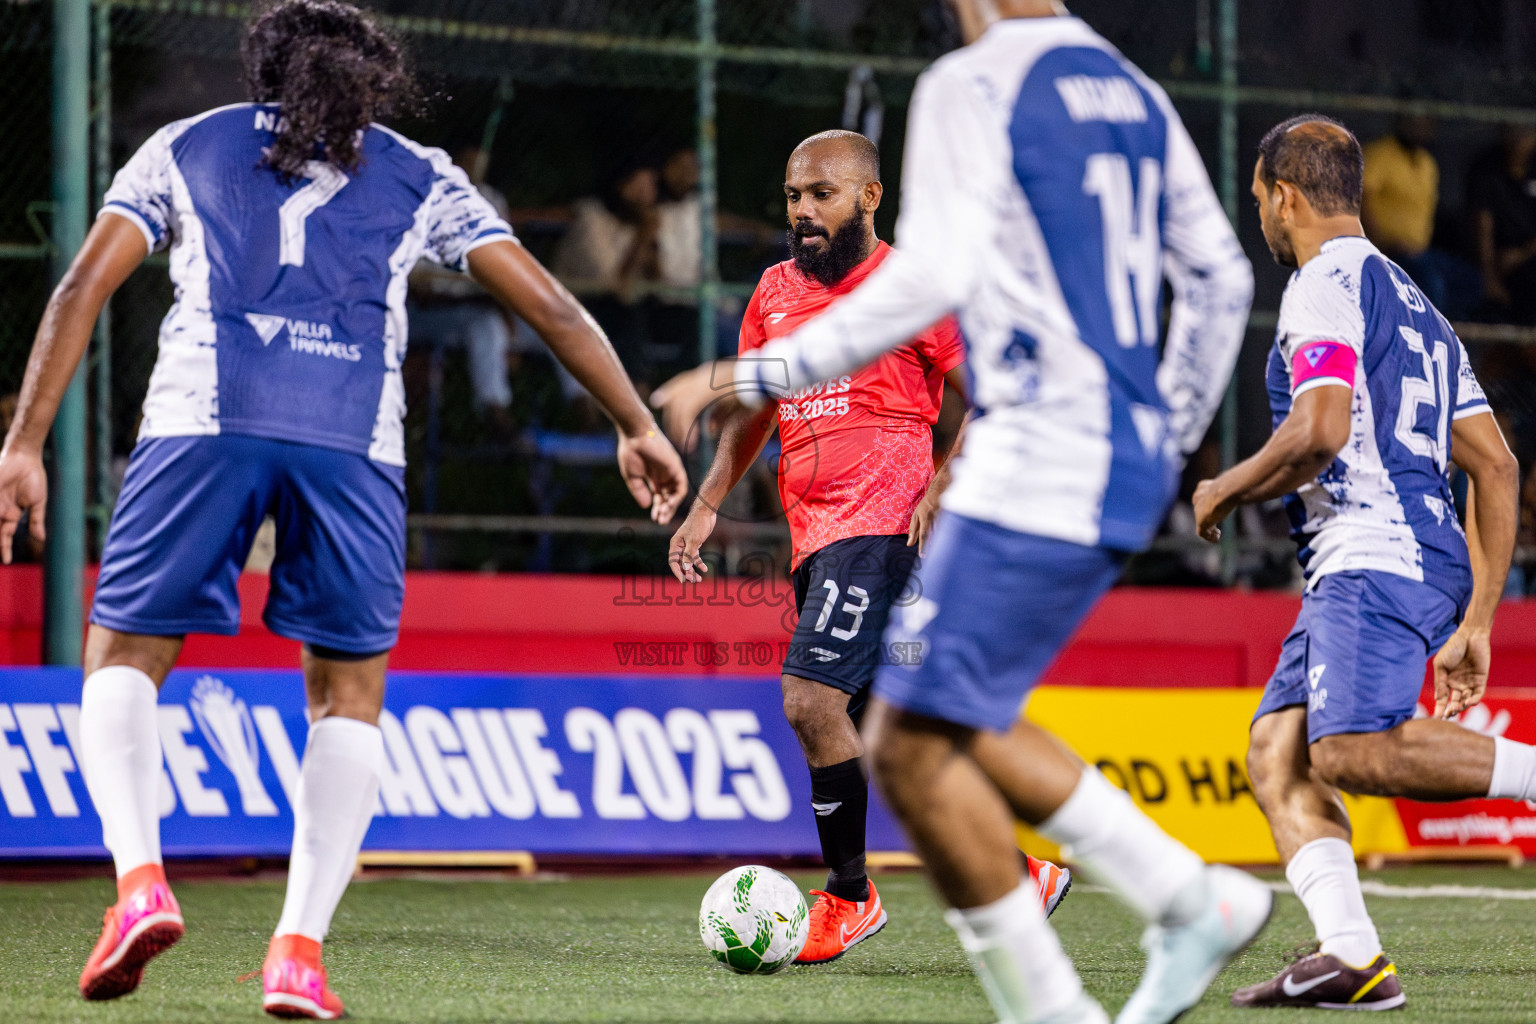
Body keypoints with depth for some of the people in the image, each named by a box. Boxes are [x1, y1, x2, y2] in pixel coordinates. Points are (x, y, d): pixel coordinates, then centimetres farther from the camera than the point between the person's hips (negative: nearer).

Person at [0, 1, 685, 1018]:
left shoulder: (184, 149, 22)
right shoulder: (417, 175, 23)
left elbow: (83, 288, 11)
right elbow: (551, 305, 20)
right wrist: (638, 427, 29)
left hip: (203, 425, 0)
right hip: (354, 442, 1)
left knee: (124, 656, 13)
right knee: (349, 693, 13)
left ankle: (140, 878, -13)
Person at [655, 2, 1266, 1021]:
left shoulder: (974, 87, -9)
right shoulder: (1133, 92, 16)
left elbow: (933, 276, -20)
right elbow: (1222, 278, 20)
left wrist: (763, 374, -15)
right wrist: (1167, 438, 31)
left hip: (1035, 467, -9)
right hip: (1129, 470, 9)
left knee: (912, 743, -5)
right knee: (958, 724, 18)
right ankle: (1193, 900, 14)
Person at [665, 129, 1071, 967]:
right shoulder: (775, 293, 15)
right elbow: (755, 410, 24)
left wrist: (945, 490, -16)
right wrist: (706, 506, 14)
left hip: (880, 525, -8)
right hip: (814, 533, 8)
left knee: (810, 697, -19)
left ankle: (848, 896, -5)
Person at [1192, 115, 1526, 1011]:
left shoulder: (1326, 286, -2)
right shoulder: (1414, 305, 27)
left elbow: (1321, 431, -18)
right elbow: (1497, 467, 23)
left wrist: (1225, 492, 0)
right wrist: (1475, 622, 22)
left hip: (1375, 554, -10)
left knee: (1351, 750, -24)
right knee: (1277, 752, 2)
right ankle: (1352, 955, -13)